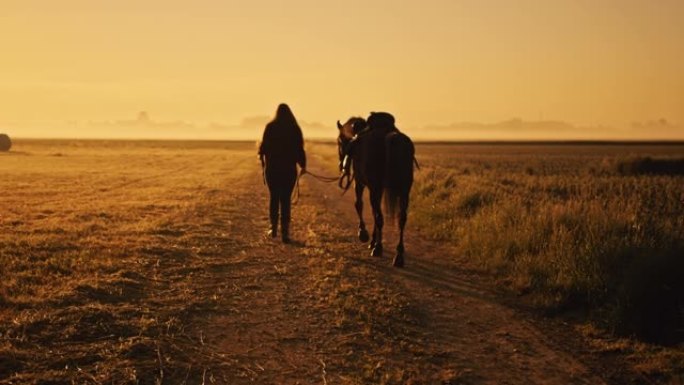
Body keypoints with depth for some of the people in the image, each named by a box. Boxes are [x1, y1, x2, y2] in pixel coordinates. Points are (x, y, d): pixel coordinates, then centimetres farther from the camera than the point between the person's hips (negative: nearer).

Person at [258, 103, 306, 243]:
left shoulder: (270, 127, -4)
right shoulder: (295, 129, -2)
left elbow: (264, 146, -3)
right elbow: (300, 148, -2)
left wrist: (261, 156, 19)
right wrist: (303, 165, 12)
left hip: (272, 168, 0)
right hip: (289, 169, 0)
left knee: (274, 197, 15)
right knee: (285, 200, 2)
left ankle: (274, 228, 18)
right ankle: (285, 231, -5)